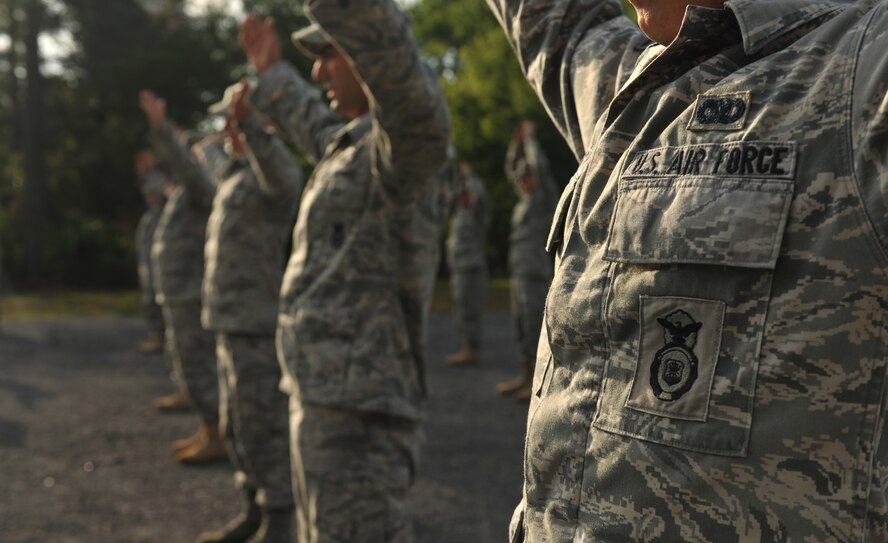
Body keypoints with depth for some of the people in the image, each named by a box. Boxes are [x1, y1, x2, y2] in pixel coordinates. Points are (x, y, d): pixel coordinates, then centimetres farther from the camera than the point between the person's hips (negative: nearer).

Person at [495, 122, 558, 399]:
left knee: (535, 325, -9)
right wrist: (516, 142, 16)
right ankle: (526, 377, 17)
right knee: (522, 326, 11)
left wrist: (530, 137, -7)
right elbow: (511, 169, 27)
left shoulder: (546, 198, -6)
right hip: (520, 272, 9)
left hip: (535, 274, -9)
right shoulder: (526, 198, 17)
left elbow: (540, 166, -19)